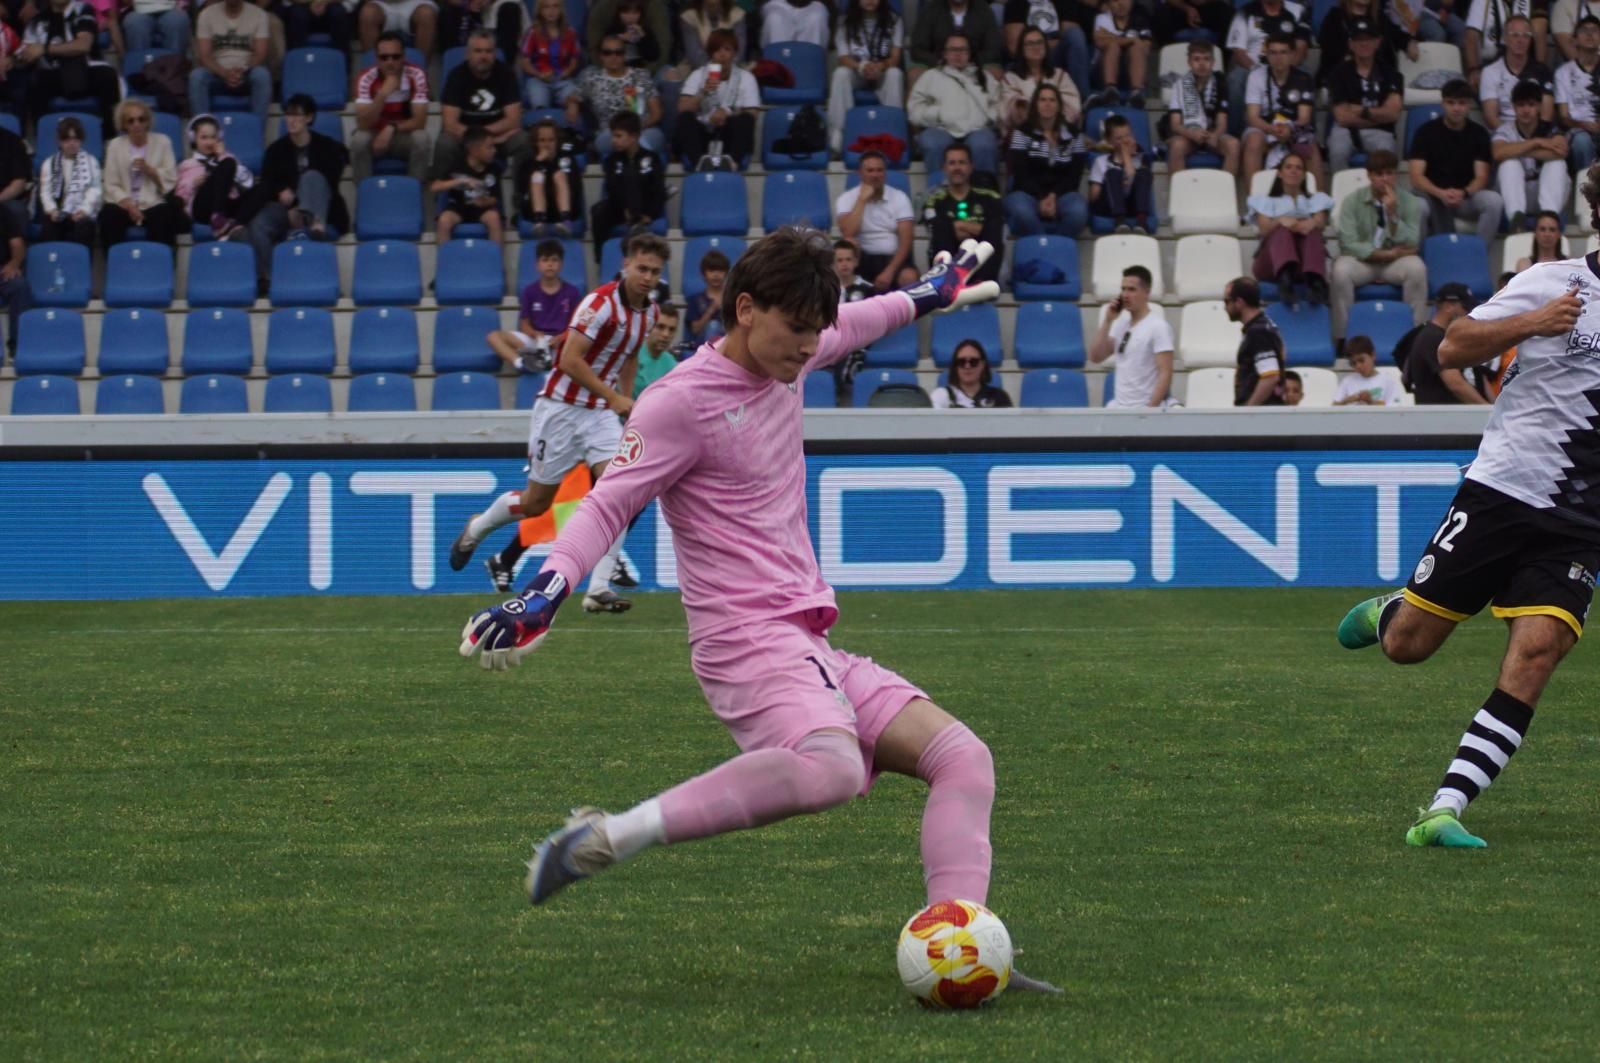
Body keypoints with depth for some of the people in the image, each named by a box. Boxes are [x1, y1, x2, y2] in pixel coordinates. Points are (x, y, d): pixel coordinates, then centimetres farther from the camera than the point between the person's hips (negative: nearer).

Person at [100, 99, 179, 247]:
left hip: (154, 204, 0)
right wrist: (128, 204, -15)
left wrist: (149, 170, -12)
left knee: (164, 217, -34)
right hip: (124, 205, 0)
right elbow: (111, 185, 1)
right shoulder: (115, 145, 7)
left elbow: (171, 181, 4)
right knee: (108, 216, -32)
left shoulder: (162, 142, 7)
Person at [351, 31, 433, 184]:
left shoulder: (416, 76, -17)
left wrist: (392, 128, -34)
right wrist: (383, 94, -39)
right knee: (359, 140, -33)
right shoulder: (367, 79, -19)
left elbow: (420, 121, -18)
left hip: (404, 135, 1)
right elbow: (363, 124, -27)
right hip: (375, 135, -1)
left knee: (422, 139, -31)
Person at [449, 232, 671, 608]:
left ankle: (598, 589, -18)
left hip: (602, 412, 6)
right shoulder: (601, 302, -20)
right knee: (537, 502, 7)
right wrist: (614, 397, -22)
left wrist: (627, 399, 17)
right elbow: (570, 359, -23)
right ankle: (476, 529, 39)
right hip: (561, 407, -6)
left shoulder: (649, 312, 4)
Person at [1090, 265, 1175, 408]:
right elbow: (1095, 357, 10)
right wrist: (1107, 321, 2)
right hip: (1118, 409, 7)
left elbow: (1165, 373, -14)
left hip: (1144, 411, -7)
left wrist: (1150, 410, -21)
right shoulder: (1121, 324, 14)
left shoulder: (1158, 326, -9)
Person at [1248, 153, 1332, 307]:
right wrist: (1280, 221, -21)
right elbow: (1264, 229, 4)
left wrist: (1312, 223, -23)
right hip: (1271, 263, -1)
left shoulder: (1316, 199, 28)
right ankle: (1285, 276, -68)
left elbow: (1321, 223, 4)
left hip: (1307, 263, 1)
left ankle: (1315, 280, -64)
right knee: (1283, 229, -33)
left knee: (1311, 230, -32)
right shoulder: (1267, 201, 27)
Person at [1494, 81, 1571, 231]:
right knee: (1509, 162, -25)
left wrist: (1519, 151, -25)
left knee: (1556, 162, -25)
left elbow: (1560, 153, -28)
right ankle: (1517, 217, -42)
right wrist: (1536, 142, -26)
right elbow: (1499, 153, -28)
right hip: (1517, 196, 0)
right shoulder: (1505, 131, -4)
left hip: (1548, 196, 0)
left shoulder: (1551, 129, -5)